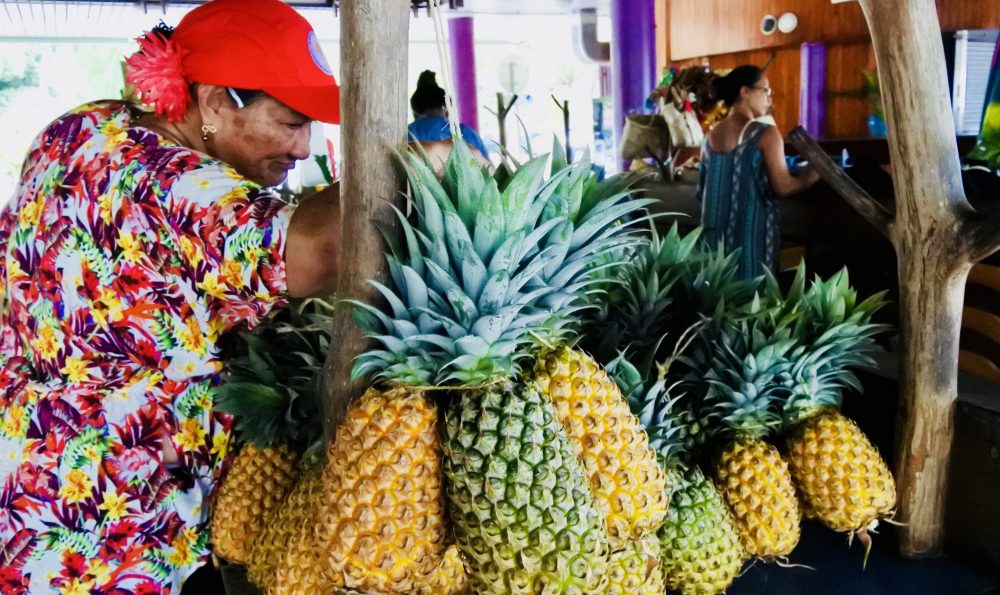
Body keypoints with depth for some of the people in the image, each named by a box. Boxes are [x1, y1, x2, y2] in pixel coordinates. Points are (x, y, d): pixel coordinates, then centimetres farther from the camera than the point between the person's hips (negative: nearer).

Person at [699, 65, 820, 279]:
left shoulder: (711, 136, 7)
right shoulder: (766, 133, -9)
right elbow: (783, 186, -11)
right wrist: (817, 171, 2)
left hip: (716, 232, 5)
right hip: (752, 233, -5)